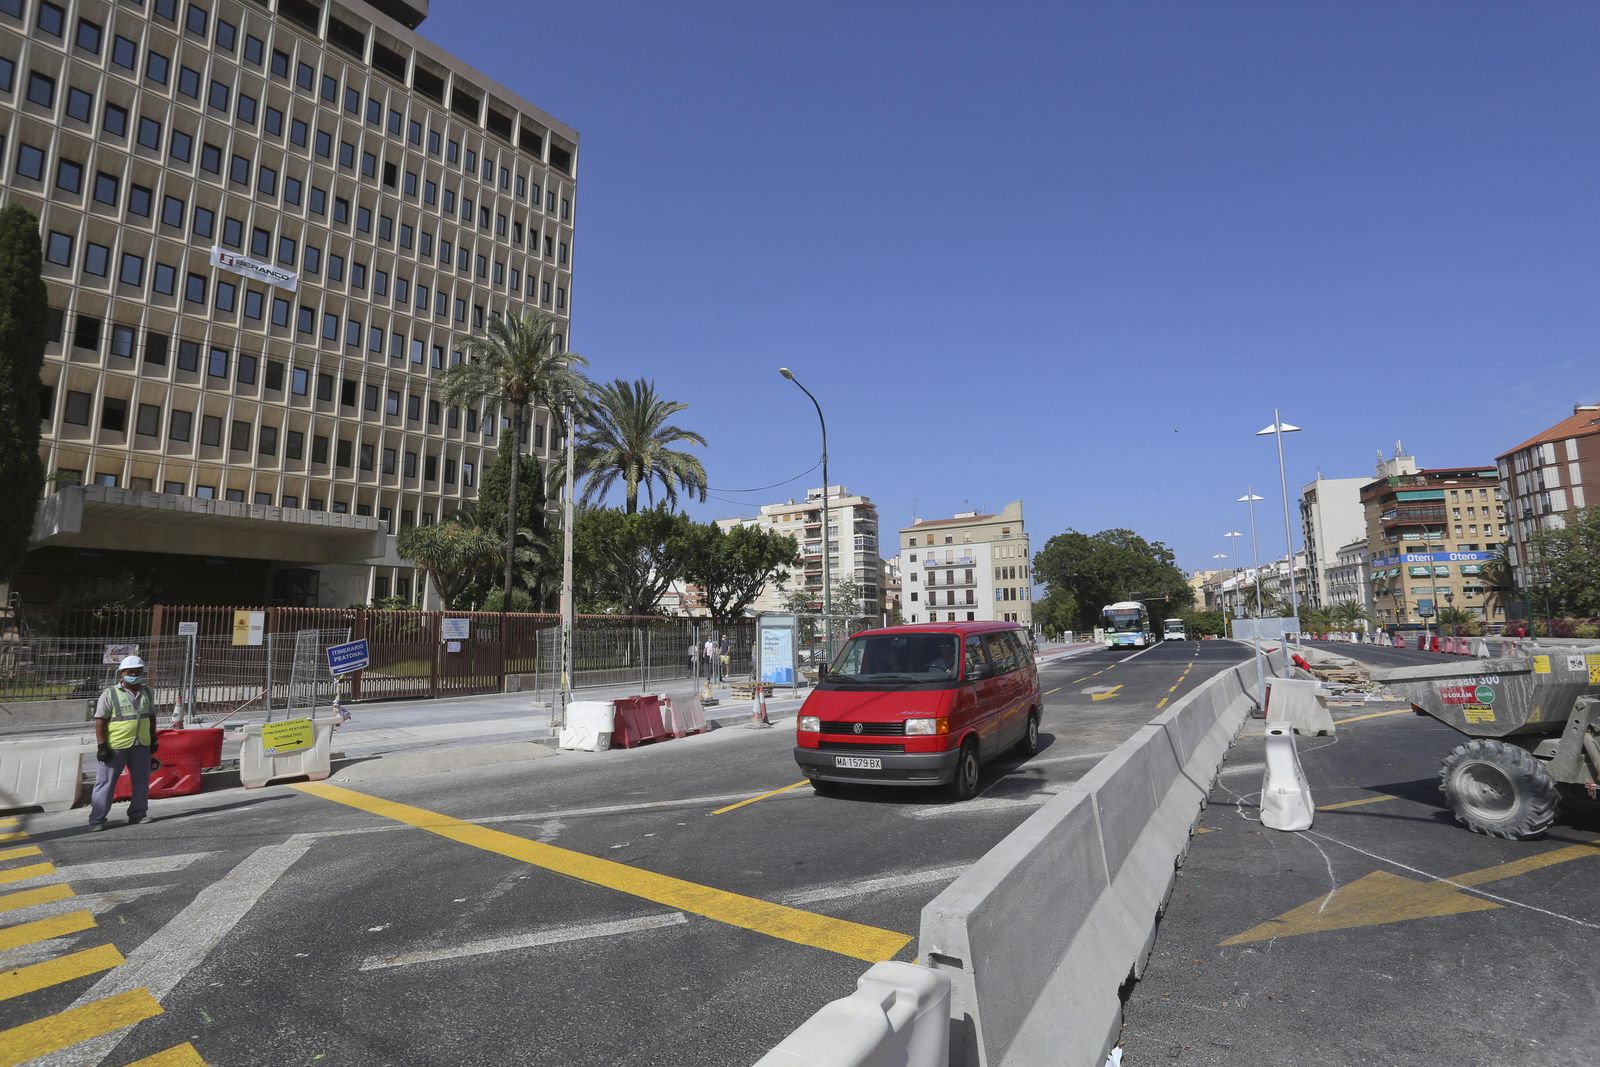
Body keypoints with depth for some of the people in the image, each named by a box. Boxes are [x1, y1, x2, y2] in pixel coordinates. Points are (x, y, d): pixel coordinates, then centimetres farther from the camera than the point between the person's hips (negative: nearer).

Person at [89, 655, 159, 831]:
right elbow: (100, 721, -9)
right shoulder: (110, 694, -7)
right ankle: (97, 819, 9)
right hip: (116, 746, -5)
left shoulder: (146, 693, 10)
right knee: (106, 782, 0)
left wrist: (153, 739, 14)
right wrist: (101, 746, -14)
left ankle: (138, 814, 21)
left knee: (141, 781, 11)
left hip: (141, 745, 5)